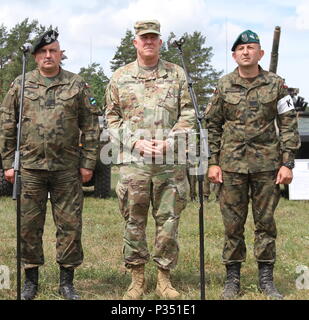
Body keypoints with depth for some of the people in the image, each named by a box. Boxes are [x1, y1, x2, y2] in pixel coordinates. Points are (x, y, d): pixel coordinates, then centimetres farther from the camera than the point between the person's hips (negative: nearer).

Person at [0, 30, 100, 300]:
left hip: (67, 168, 0)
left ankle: (67, 281, 15)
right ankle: (31, 280, 19)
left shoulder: (77, 85, 6)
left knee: (70, 224, 3)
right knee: (29, 225, 5)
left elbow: (91, 127, 5)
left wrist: (88, 163, 0)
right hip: (30, 167, 1)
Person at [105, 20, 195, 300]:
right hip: (133, 161, 0)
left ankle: (164, 278, 15)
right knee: (134, 221, 4)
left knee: (168, 219, 4)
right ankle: (137, 278, 16)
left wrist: (169, 142, -8)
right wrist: (135, 141, -5)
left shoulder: (177, 75, 9)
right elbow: (112, 117, 10)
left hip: (171, 161, 0)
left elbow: (188, 114, 7)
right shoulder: (120, 78, 9)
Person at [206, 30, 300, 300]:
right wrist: (213, 163, 1)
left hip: (267, 164, 0)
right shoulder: (224, 86, 5)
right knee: (232, 223, 5)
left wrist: (288, 163, -5)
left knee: (266, 221, 5)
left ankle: (266, 278, 15)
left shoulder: (276, 85, 2)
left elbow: (289, 126, 2)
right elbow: (213, 126, 7)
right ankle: (232, 278, 15)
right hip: (232, 164, 1)